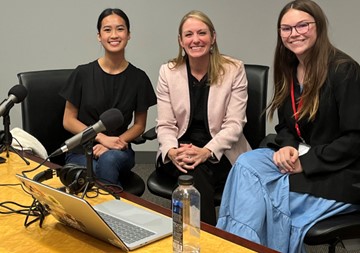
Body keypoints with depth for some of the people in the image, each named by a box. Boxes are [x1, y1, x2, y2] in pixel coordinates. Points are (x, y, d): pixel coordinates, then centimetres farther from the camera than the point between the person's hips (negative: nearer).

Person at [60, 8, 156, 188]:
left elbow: (139, 125, 7)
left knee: (108, 160, -35)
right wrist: (102, 137, -13)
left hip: (119, 152, 1)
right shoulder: (82, 74, -1)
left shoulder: (138, 78, 1)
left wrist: (115, 142, -11)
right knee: (93, 174, -34)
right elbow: (68, 121, 2)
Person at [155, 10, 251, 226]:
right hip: (179, 154, 1)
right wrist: (172, 152, -21)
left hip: (221, 155, -1)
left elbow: (234, 124, -9)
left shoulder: (234, 70, -3)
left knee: (199, 168, -32)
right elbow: (165, 125, 0)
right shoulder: (168, 72, 3)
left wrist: (206, 151, -25)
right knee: (194, 173, -32)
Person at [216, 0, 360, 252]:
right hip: (297, 157, 7)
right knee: (246, 164, -18)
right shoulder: (289, 71, 9)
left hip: (340, 172, -7)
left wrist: (306, 163, -19)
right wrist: (287, 147, -8)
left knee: (274, 195, -26)